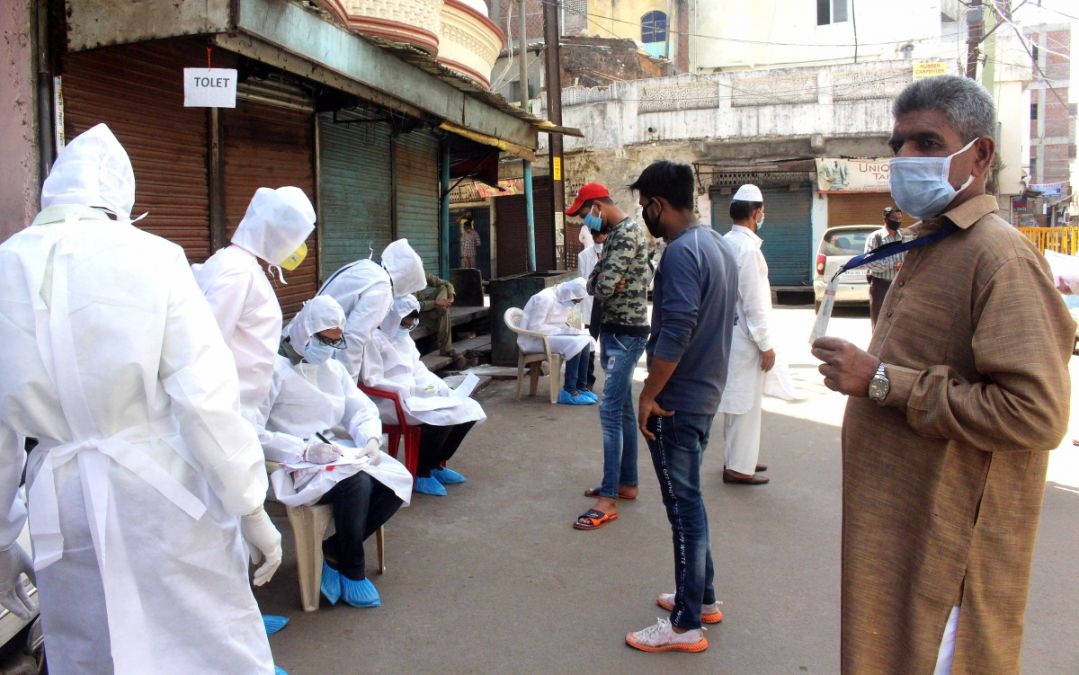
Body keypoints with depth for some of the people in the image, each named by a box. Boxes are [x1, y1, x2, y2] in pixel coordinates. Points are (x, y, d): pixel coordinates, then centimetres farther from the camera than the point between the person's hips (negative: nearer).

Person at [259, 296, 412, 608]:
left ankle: (333, 552, -2)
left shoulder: (333, 368, 17)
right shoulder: (274, 369, -8)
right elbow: (252, 433, -16)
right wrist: (305, 450, -25)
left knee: (399, 482, -16)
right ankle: (352, 570, -9)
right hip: (295, 464, -7)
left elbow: (363, 409, 12)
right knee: (356, 483, -33)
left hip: (339, 452, 8)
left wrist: (371, 439, -11)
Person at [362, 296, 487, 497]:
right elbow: (371, 380, -15)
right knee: (443, 416, -31)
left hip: (417, 395, 9)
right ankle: (421, 473, -13)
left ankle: (437, 464, 5)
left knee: (469, 408, -7)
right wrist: (408, 389, -20)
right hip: (392, 401, -9)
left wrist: (436, 385, 1)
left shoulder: (406, 339, 20)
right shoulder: (375, 339, -8)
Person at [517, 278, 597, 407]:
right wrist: (562, 331, -22)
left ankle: (582, 386, -5)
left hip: (553, 335, 9)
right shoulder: (545, 298, -21)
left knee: (585, 341, -9)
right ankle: (569, 391, -22)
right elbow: (535, 327, -23)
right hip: (535, 340, -9)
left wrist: (573, 330, -4)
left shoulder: (563, 299, 7)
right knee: (575, 343, -26)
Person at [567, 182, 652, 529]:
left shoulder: (628, 233, -17)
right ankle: (627, 483, 24)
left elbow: (604, 287, -24)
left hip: (626, 334, -10)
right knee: (623, 411, 14)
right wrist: (600, 281, -11)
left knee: (611, 412, -11)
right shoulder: (615, 234, 14)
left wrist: (600, 281, -2)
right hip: (613, 331, 10)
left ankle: (609, 499, -7)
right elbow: (594, 284, 10)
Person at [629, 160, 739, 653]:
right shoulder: (719, 245, 11)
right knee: (689, 501, 20)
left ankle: (686, 625, 11)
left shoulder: (681, 253, -19)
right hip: (705, 394, 10)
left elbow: (674, 336, -27)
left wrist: (648, 395, -17)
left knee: (684, 507, -1)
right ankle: (703, 597, 33)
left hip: (677, 402, -10)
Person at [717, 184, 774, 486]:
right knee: (745, 403, 0)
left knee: (736, 401, 18)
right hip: (746, 336, -9)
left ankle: (737, 458, 29)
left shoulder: (726, 243, 8)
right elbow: (753, 302, -19)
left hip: (730, 332, 9)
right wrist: (765, 344, -14)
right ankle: (738, 467, 9)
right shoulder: (748, 248, -19)